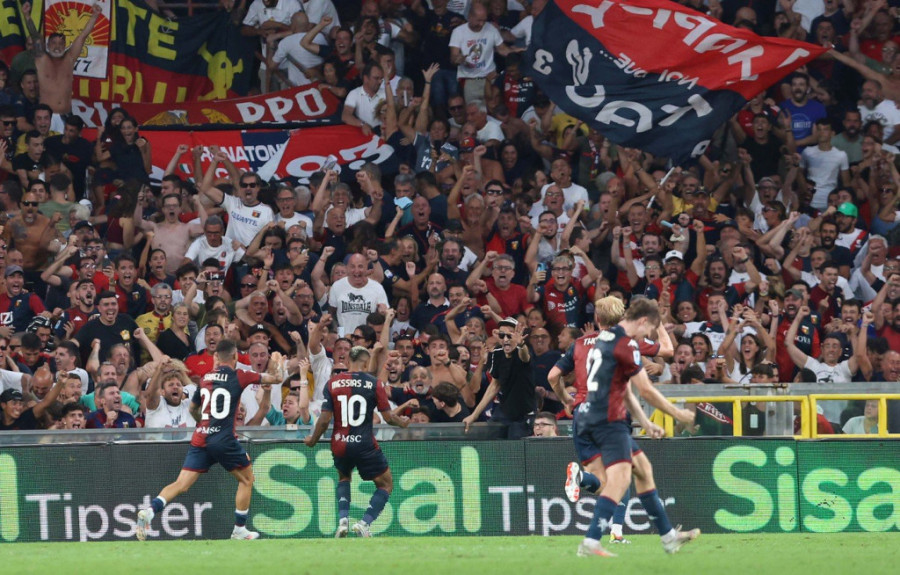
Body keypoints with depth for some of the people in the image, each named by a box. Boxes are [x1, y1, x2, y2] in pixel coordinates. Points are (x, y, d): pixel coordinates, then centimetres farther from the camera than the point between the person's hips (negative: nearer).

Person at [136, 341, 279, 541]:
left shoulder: (205, 378, 14)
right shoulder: (238, 377, 1)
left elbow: (193, 408, 29)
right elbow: (270, 379, 17)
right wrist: (268, 379, 41)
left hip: (200, 439, 4)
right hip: (225, 440, -4)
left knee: (181, 485, -1)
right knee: (246, 479, 17)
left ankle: (149, 511, -24)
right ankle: (239, 530, 17)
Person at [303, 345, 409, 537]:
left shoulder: (332, 383, 0)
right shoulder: (374, 384, -4)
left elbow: (325, 419, -2)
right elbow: (388, 417, -3)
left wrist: (312, 440, 14)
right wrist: (402, 422, 19)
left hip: (340, 445, 3)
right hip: (365, 445, -3)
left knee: (343, 477, 32)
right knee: (386, 483, 14)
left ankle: (343, 519, 10)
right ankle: (364, 523, -5)